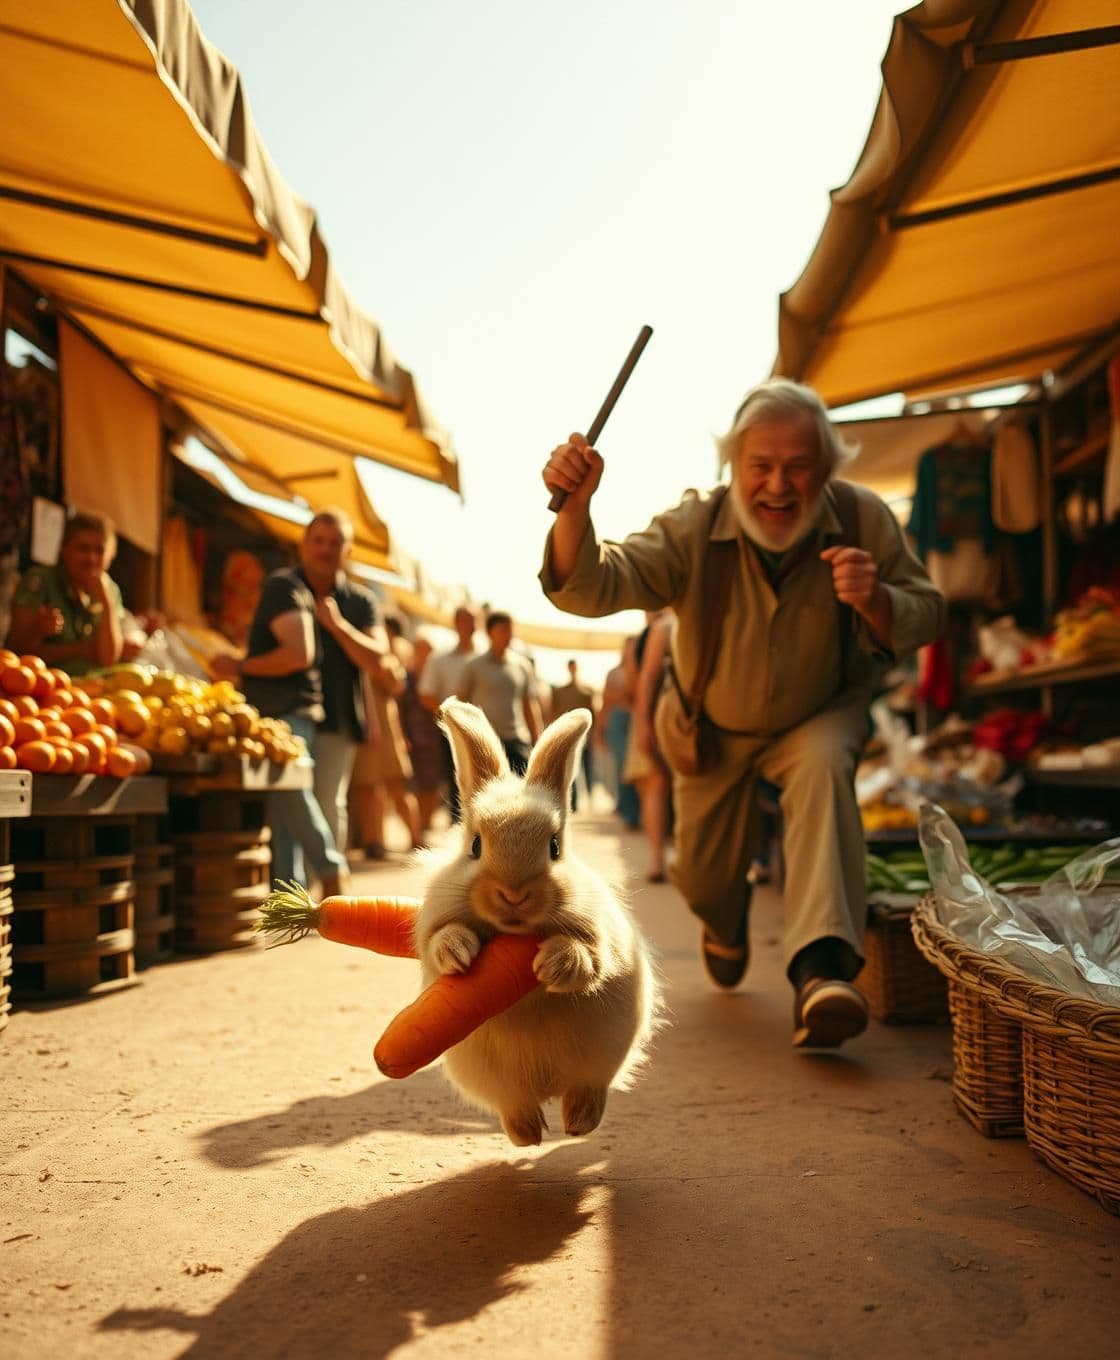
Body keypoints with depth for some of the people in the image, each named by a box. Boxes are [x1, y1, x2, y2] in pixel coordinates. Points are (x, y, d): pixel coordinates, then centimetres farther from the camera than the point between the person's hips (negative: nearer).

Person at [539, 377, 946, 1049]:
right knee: (703, 881, 10)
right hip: (715, 729, 1)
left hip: (819, 717, -1)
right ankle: (729, 923, 51)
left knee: (824, 766, -36)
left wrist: (873, 598, -41)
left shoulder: (862, 518, -22)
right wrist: (575, 506, -59)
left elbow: (927, 617, -17)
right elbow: (594, 587, -38)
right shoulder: (694, 528, -26)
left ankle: (821, 968, -42)